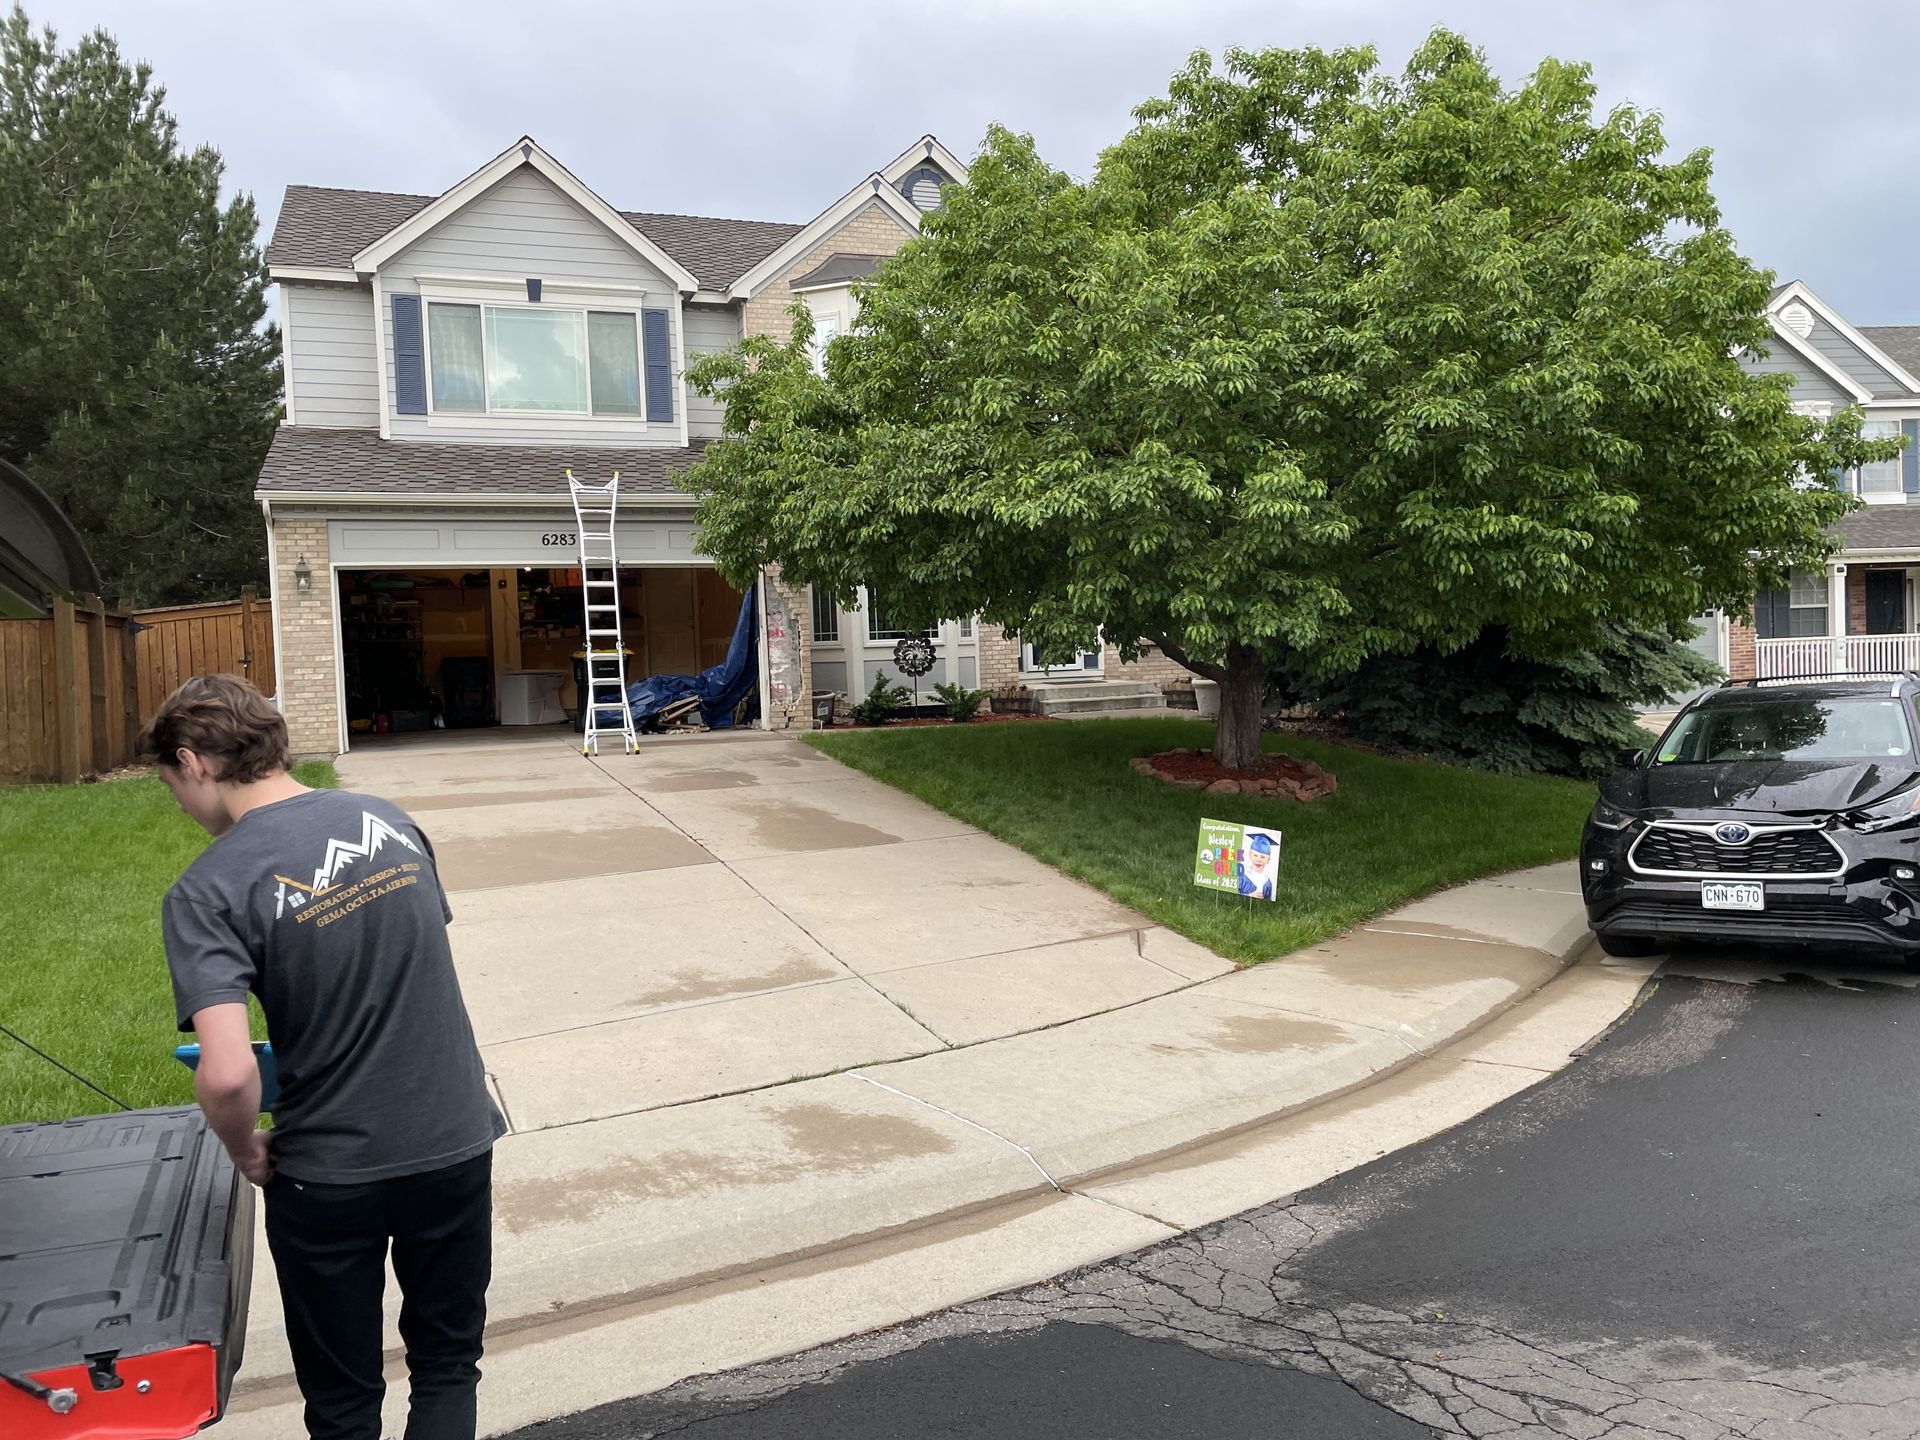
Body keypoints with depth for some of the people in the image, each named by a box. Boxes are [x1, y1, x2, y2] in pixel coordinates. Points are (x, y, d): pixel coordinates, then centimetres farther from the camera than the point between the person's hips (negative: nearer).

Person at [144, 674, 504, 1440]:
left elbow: (228, 1075, -25)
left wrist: (247, 1153, -5)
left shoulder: (208, 890, -16)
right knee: (447, 1365, 23)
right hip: (456, 1144, 4)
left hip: (329, 1175, -3)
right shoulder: (390, 821, -1)